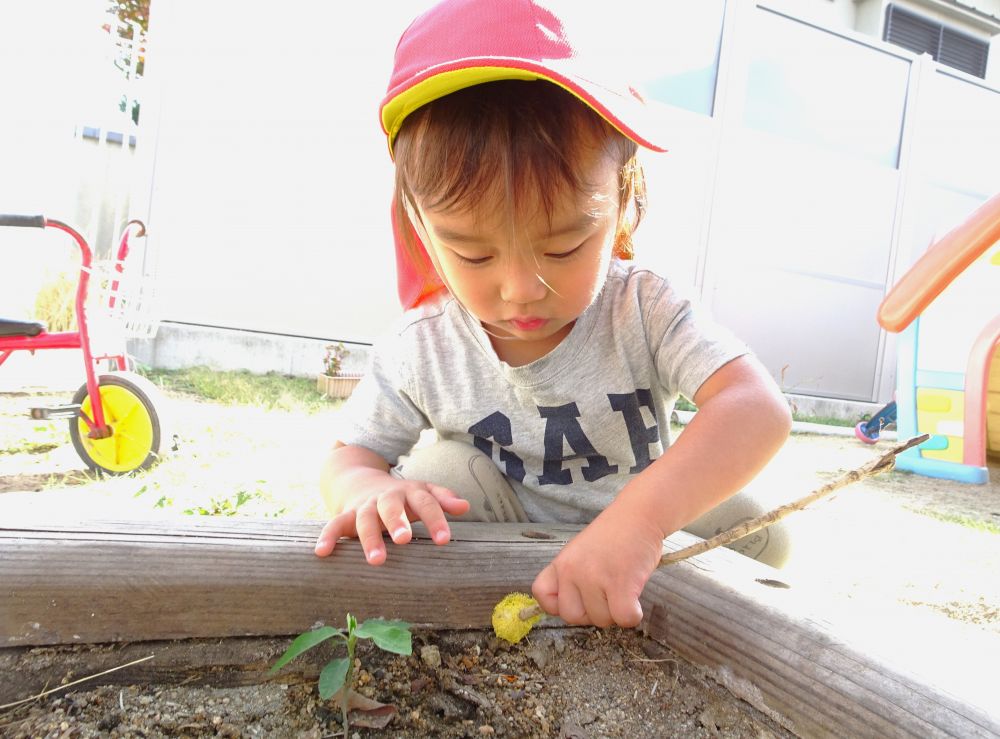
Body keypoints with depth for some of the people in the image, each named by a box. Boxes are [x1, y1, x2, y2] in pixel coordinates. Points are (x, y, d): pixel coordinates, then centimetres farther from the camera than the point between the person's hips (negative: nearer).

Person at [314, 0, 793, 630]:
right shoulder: (422, 351, -19)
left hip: (652, 542, 1)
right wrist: (370, 489, -34)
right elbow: (349, 455, -7)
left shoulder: (645, 312, -24)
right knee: (446, 470, -26)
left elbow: (761, 411, -38)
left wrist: (640, 514, -56)